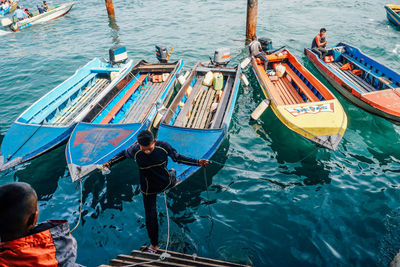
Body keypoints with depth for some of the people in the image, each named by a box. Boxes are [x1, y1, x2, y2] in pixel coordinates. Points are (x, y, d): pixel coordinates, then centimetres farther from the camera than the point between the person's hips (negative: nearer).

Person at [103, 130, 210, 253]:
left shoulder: (164, 146, -27)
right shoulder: (134, 150, -28)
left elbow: (177, 157, -10)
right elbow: (124, 154, -3)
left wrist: (197, 162, -15)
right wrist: (110, 163, -11)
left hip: (166, 182, 1)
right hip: (149, 189, -1)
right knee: (150, 217, 8)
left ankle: (172, 173, 73)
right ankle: (154, 244, 35)